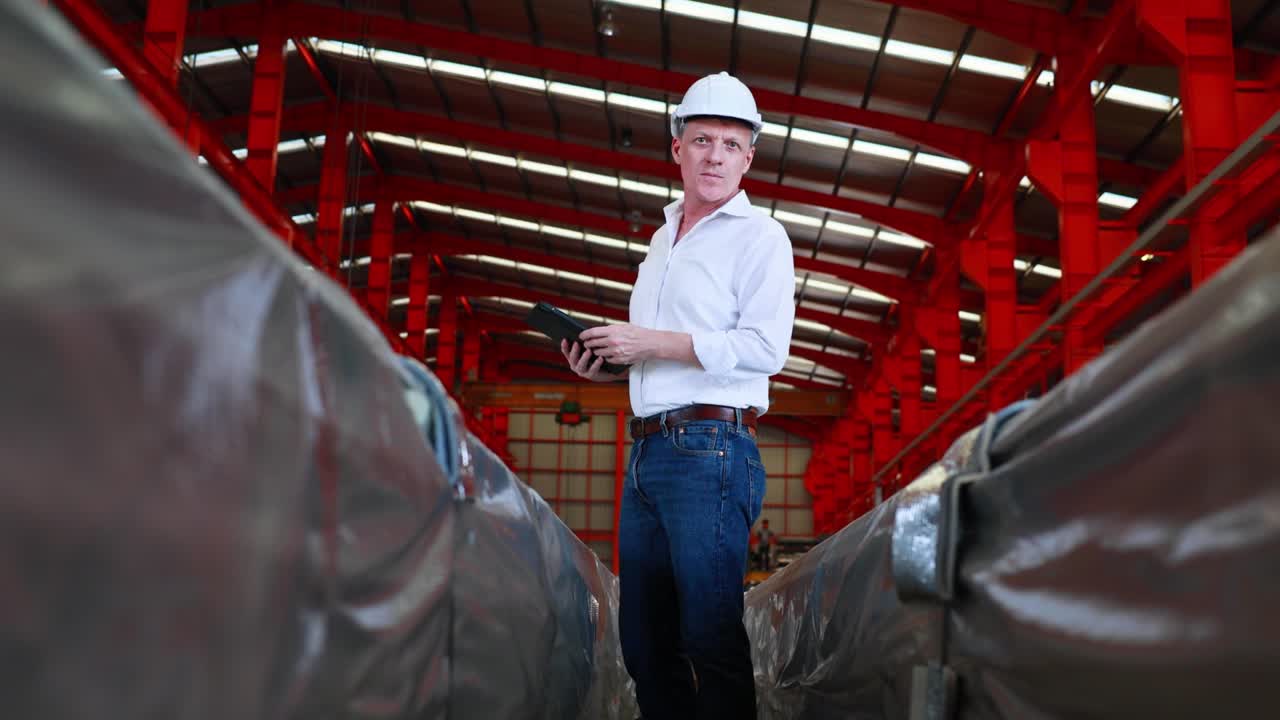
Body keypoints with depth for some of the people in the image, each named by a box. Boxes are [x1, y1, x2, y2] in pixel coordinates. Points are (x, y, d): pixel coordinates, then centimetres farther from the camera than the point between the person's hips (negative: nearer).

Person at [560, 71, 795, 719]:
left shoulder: (759, 236, -2)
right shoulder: (663, 237, 22)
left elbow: (763, 347, -15)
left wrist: (651, 342, -14)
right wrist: (609, 368, 12)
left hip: (709, 451, -8)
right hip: (646, 450, 8)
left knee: (712, 642, -6)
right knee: (644, 641, 11)